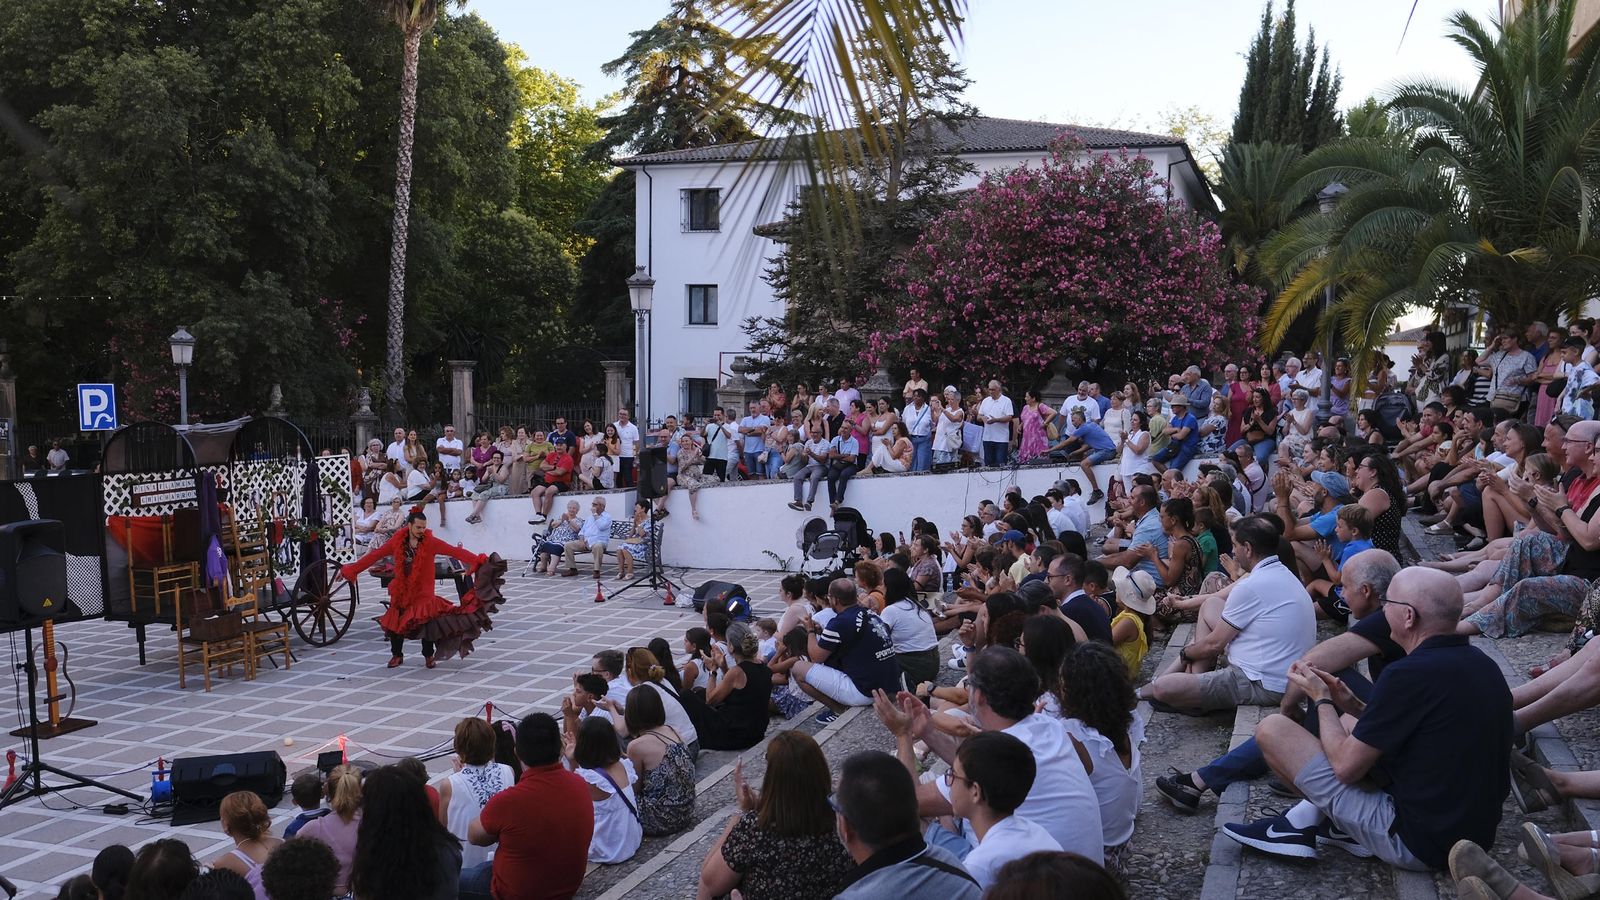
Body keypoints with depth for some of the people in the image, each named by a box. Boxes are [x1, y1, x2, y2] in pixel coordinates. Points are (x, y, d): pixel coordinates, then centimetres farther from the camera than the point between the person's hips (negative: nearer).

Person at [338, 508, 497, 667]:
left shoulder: (430, 542, -11)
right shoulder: (396, 542, -4)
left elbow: (455, 551, -18)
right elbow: (375, 555, 1)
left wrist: (478, 561, -28)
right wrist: (350, 570, 1)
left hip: (423, 593, -2)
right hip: (401, 593, 3)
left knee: (427, 623, -7)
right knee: (395, 623, 10)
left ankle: (428, 656, 16)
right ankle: (396, 655, 33)